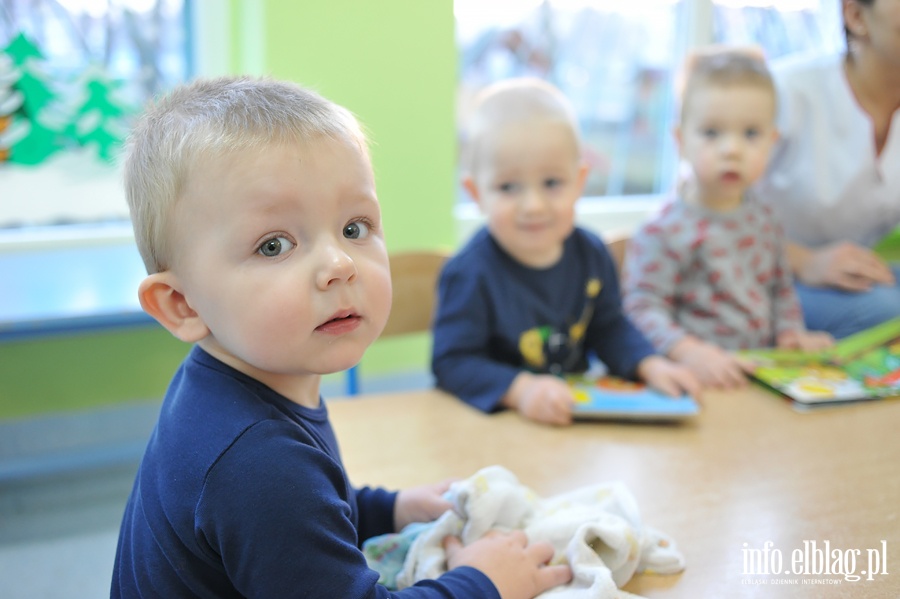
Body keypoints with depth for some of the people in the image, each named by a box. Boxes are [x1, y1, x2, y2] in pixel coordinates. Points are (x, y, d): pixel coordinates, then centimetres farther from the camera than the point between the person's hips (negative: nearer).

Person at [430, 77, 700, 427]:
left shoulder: (591, 254, 1)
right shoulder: (469, 274, -17)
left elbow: (608, 327, 13)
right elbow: (452, 363, -18)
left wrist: (649, 365, -4)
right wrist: (520, 388, -32)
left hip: (576, 412, 4)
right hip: (493, 423, -4)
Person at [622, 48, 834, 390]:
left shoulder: (763, 220, 12)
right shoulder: (663, 232, -12)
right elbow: (643, 307, -15)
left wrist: (790, 331, 9)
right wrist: (689, 351, -29)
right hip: (700, 379, -6)